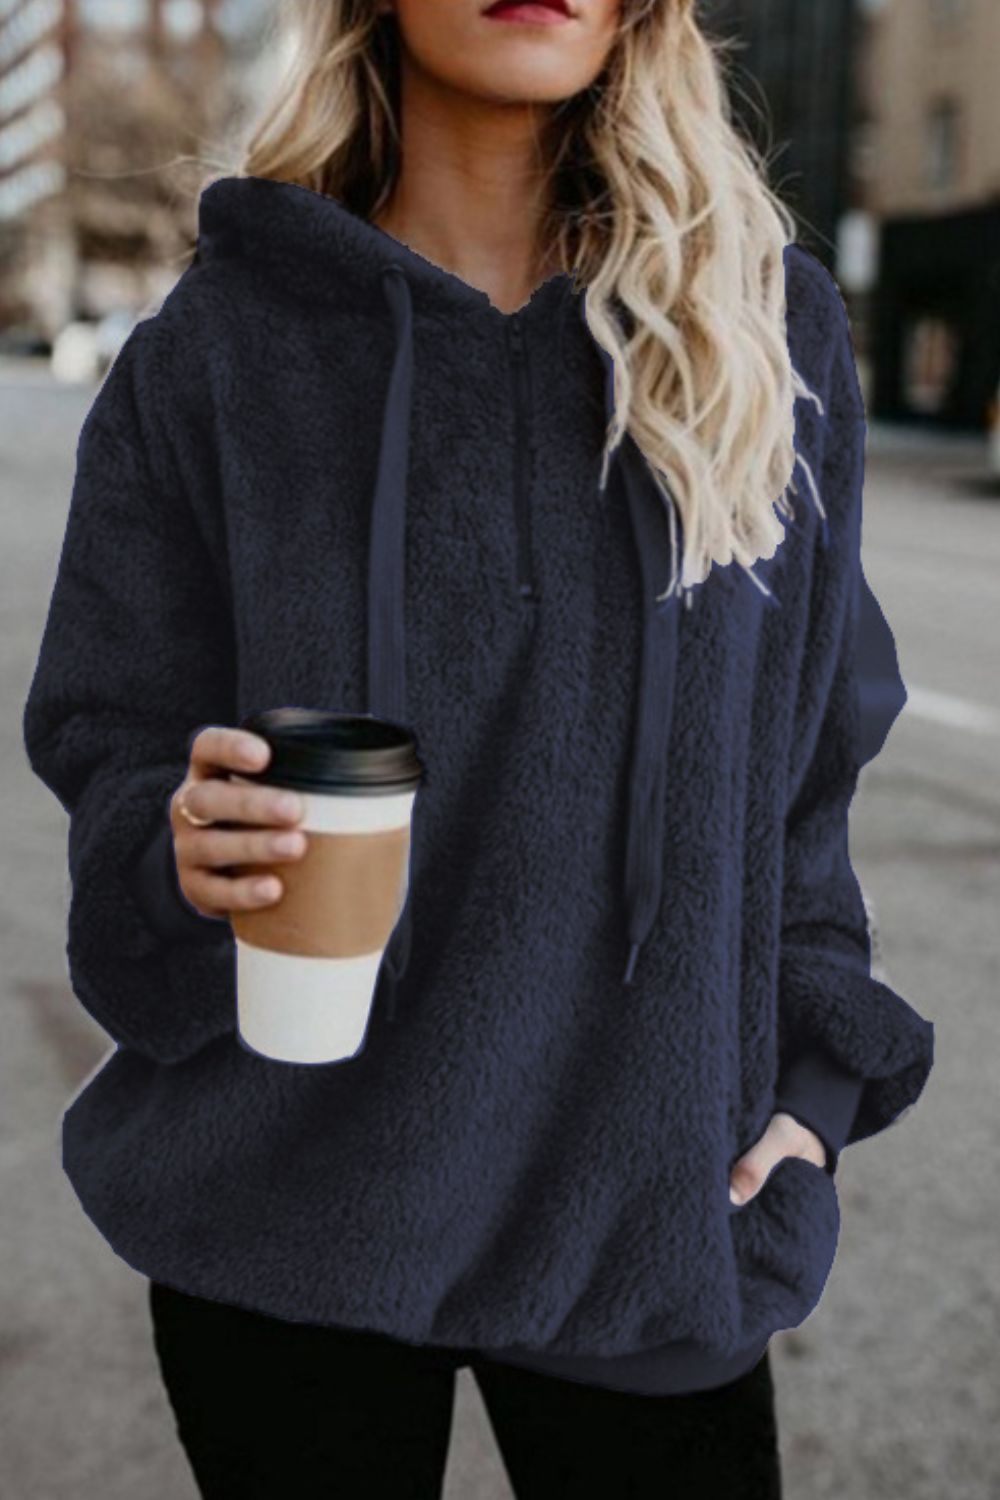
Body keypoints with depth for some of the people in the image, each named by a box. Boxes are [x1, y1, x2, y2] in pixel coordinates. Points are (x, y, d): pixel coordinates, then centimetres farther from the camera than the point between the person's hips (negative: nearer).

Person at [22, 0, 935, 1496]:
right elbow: (115, 772, -1)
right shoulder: (219, 348, -3)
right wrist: (183, 855, -23)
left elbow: (802, 750, 8)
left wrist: (812, 1075, 0)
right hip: (289, 1197, 0)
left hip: (657, 1194, 1)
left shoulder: (772, 322, 1)